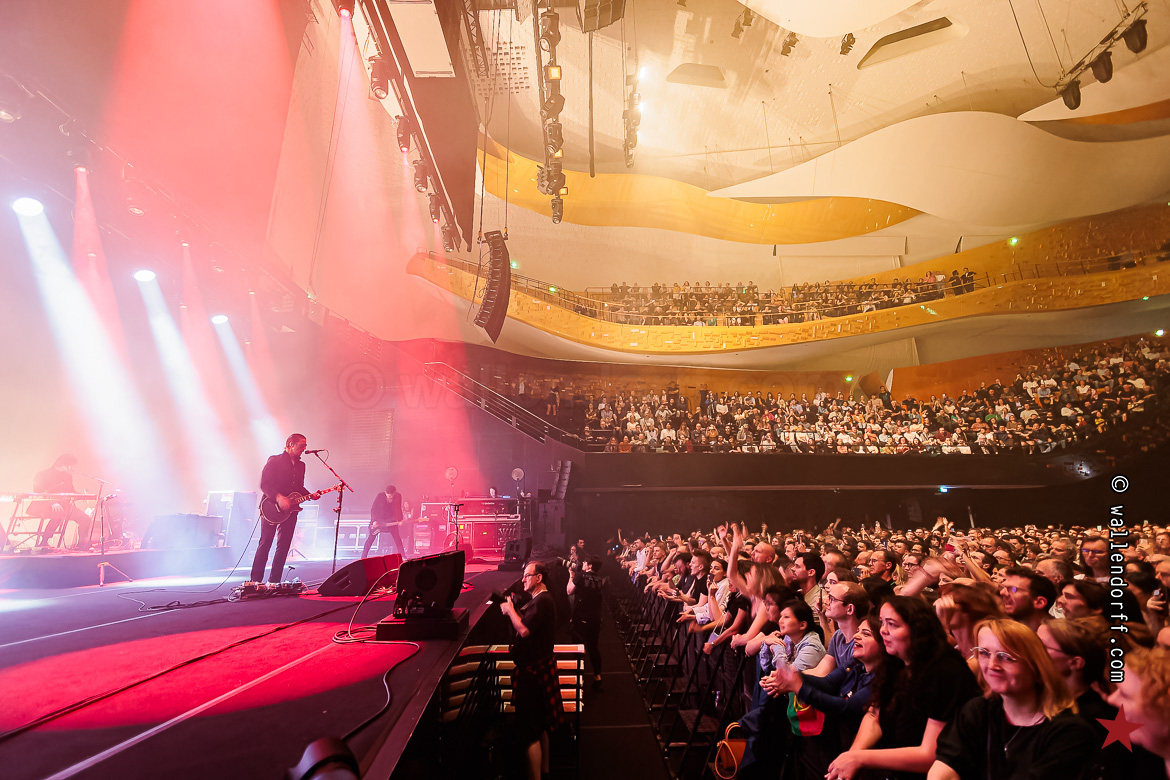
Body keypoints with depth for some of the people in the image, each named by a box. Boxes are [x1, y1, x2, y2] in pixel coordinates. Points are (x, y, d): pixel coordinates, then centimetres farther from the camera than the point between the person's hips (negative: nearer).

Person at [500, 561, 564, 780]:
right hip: (539, 665, 11)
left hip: (533, 670, -11)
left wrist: (510, 610, -17)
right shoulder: (540, 598, 11)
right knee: (540, 723, 23)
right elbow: (527, 622, 12)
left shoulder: (542, 601, -23)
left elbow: (524, 630, -30)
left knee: (529, 730, -1)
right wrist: (515, 610, -3)